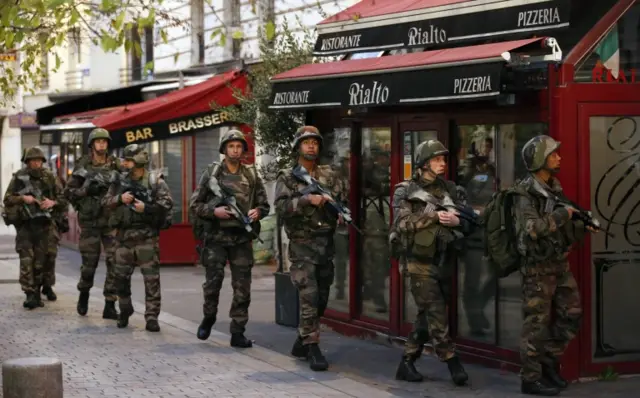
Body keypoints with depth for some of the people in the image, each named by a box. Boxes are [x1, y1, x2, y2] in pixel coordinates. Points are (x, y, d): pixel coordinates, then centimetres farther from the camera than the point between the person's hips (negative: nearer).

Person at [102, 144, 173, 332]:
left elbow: (167, 203, -10)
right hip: (124, 235, 4)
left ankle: (152, 316, 0)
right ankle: (125, 311, 28)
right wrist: (120, 199, -12)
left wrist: (146, 208, -20)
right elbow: (105, 201, 7)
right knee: (121, 277, 10)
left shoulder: (155, 180, -3)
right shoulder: (120, 180, 8)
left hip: (146, 236, -4)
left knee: (151, 278, -5)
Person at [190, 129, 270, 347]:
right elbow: (194, 204, 2)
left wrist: (257, 211, -9)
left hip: (242, 238, 2)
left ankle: (238, 332, 7)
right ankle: (208, 317, 25)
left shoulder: (251, 175, 8)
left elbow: (264, 204, 14)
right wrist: (213, 211, -15)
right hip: (216, 236, -2)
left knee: (242, 287, 0)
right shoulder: (211, 173, 2)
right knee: (213, 282, -2)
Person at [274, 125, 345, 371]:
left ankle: (302, 342, 27)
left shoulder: (329, 175, 11)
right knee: (309, 298, -13)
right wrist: (307, 199, -25)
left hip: (326, 244, 5)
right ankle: (313, 349, -10)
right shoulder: (287, 177, -1)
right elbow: (281, 207, -14)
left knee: (321, 299, 11)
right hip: (302, 245, -5)